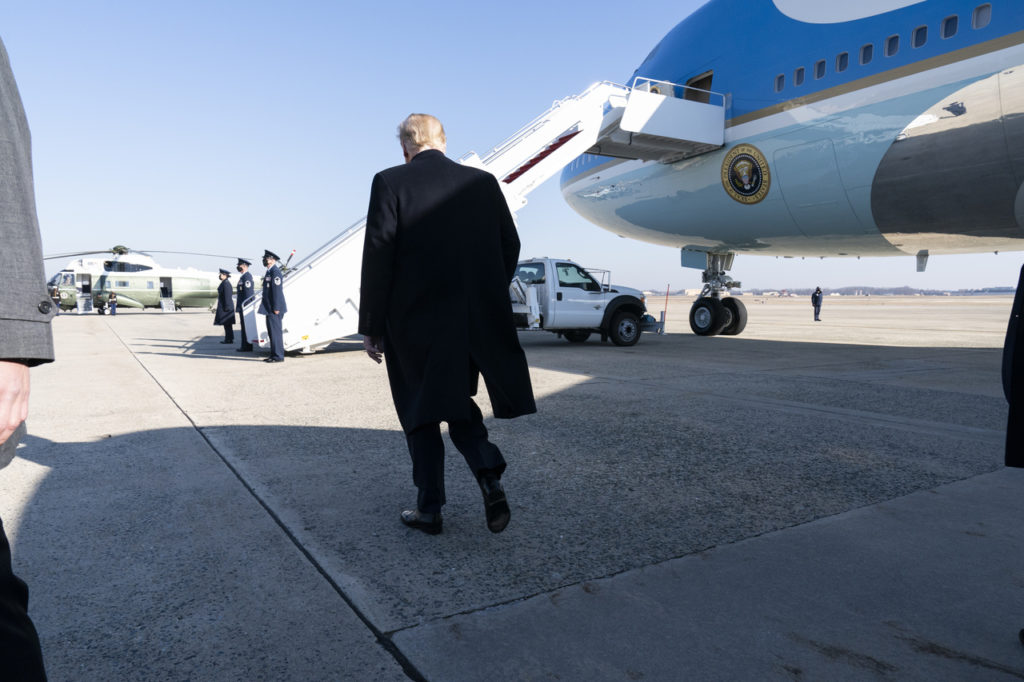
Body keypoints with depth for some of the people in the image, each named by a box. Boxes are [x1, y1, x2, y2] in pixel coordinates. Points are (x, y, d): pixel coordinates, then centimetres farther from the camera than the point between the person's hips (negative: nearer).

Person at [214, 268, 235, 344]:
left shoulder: (226, 283, -15)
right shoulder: (224, 283, 17)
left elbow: (227, 296, -20)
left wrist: (226, 307, -22)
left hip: (226, 306, -10)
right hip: (224, 306, 10)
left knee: (227, 323, -7)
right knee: (227, 324, 10)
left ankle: (230, 339, -5)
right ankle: (228, 339, 13)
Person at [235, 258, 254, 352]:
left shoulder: (247, 276, -14)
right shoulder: (243, 277, 19)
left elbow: (248, 293, -21)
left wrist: (245, 306, -23)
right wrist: (239, 304, 22)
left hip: (245, 306, -11)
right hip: (242, 306, 11)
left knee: (245, 326, -7)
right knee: (244, 326, 12)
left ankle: (247, 347, -5)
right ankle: (245, 346, 17)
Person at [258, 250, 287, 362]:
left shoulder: (275, 271, -13)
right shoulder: (270, 271, 19)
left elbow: (277, 289, -19)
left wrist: (276, 308, -22)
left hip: (273, 308, -10)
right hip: (270, 308, 10)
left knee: (276, 331, -8)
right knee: (272, 332, 13)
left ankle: (278, 356, -5)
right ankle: (274, 355, 18)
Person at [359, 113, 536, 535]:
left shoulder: (390, 183, -6)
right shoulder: (484, 182, 4)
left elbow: (378, 257, -10)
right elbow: (510, 246, 6)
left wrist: (370, 327, -4)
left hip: (415, 321, -3)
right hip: (479, 321, 4)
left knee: (421, 413, 12)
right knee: (457, 402, 21)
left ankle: (429, 509, 19)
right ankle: (489, 475, 1)